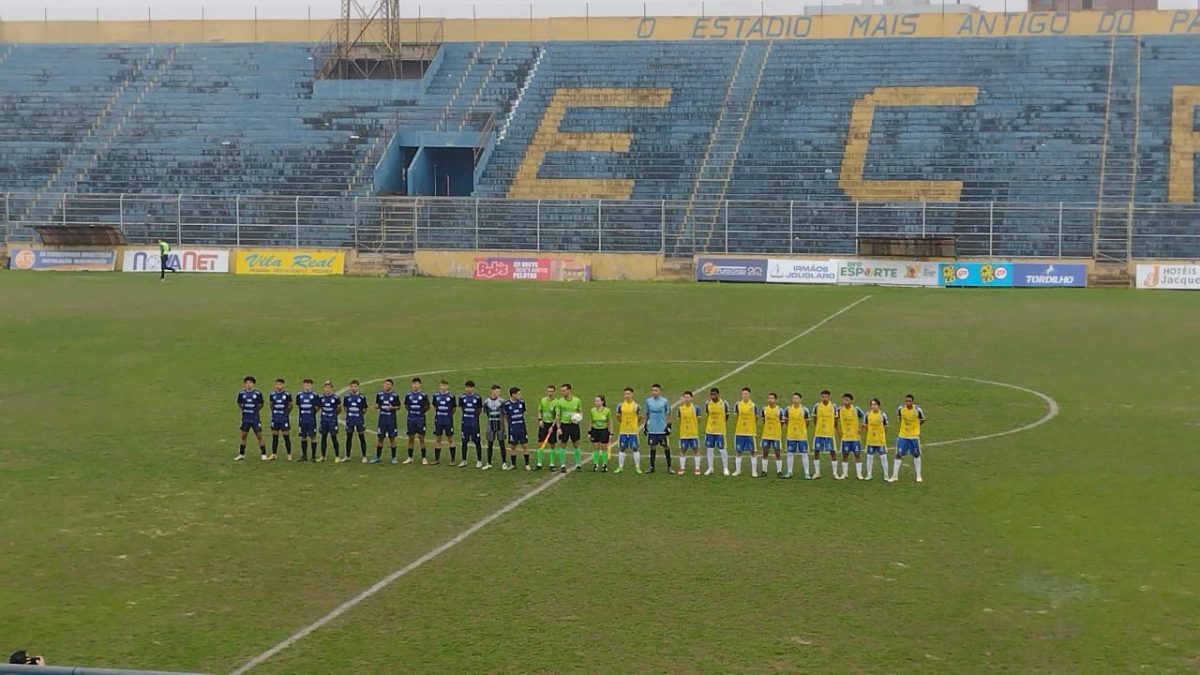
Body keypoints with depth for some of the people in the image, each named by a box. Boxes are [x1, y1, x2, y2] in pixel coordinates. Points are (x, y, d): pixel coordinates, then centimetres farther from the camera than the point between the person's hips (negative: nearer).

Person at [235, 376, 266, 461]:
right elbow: (239, 404, 15)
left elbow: (261, 404, 8)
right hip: (245, 419, 3)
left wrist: (256, 410, 4)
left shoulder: (258, 393, -6)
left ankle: (263, 454, 7)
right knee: (243, 436, 8)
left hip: (255, 419, -2)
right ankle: (241, 454, 17)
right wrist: (243, 410, 6)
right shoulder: (241, 393, 0)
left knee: (259, 436, 0)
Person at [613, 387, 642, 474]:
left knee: (635, 449, 0)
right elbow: (618, 417, 11)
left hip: (633, 431, -2)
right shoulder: (620, 405, 1)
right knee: (621, 449, 6)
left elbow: (640, 418, 8)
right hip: (622, 431, 2)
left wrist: (636, 425, 3)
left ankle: (637, 467, 7)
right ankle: (620, 467, 15)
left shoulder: (636, 406, -2)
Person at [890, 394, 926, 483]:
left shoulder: (918, 410, -17)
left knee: (916, 455, 10)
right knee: (898, 454, 0)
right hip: (902, 435, 1)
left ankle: (918, 476, 24)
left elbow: (922, 420, 1)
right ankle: (895, 476, 8)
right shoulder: (901, 409, -11)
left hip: (914, 436, -1)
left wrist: (916, 427, 5)